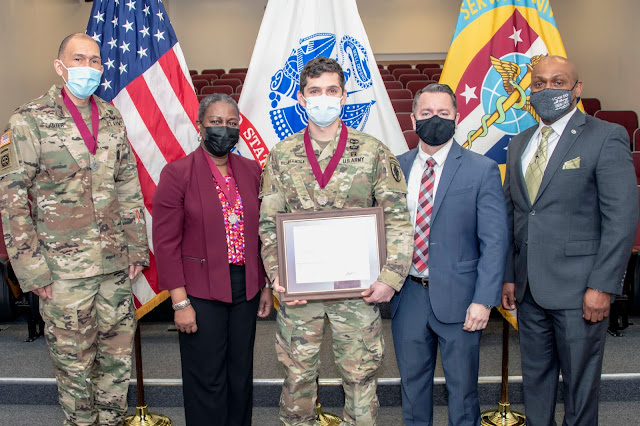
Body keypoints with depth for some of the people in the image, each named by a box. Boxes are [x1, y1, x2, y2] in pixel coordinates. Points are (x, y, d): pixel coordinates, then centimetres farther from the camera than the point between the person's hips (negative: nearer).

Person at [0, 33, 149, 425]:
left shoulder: (112, 118, 8)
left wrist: (136, 249, 7)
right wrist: (32, 270, -11)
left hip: (116, 264, 4)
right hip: (64, 268, -4)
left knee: (119, 356, 14)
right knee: (75, 363, 8)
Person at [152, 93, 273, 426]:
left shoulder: (252, 171, 5)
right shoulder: (177, 173, -8)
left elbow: (262, 233, 10)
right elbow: (166, 243, -10)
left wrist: (266, 286, 9)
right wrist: (180, 302, -13)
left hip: (246, 290, 4)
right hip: (201, 293, -4)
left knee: (241, 376, 17)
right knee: (207, 382, 8)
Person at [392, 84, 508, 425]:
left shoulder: (482, 170, -5)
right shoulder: (396, 167, 5)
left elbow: (494, 241, -8)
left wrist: (484, 300, -14)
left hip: (457, 297, -3)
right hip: (407, 295, 3)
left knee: (462, 387, 12)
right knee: (412, 383, 17)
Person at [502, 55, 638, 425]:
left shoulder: (606, 138, -6)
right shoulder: (519, 144, 12)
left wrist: (603, 285, -15)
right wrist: (509, 276, 9)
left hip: (578, 288, -5)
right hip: (530, 288, 6)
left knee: (580, 381, 8)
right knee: (535, 377, 17)